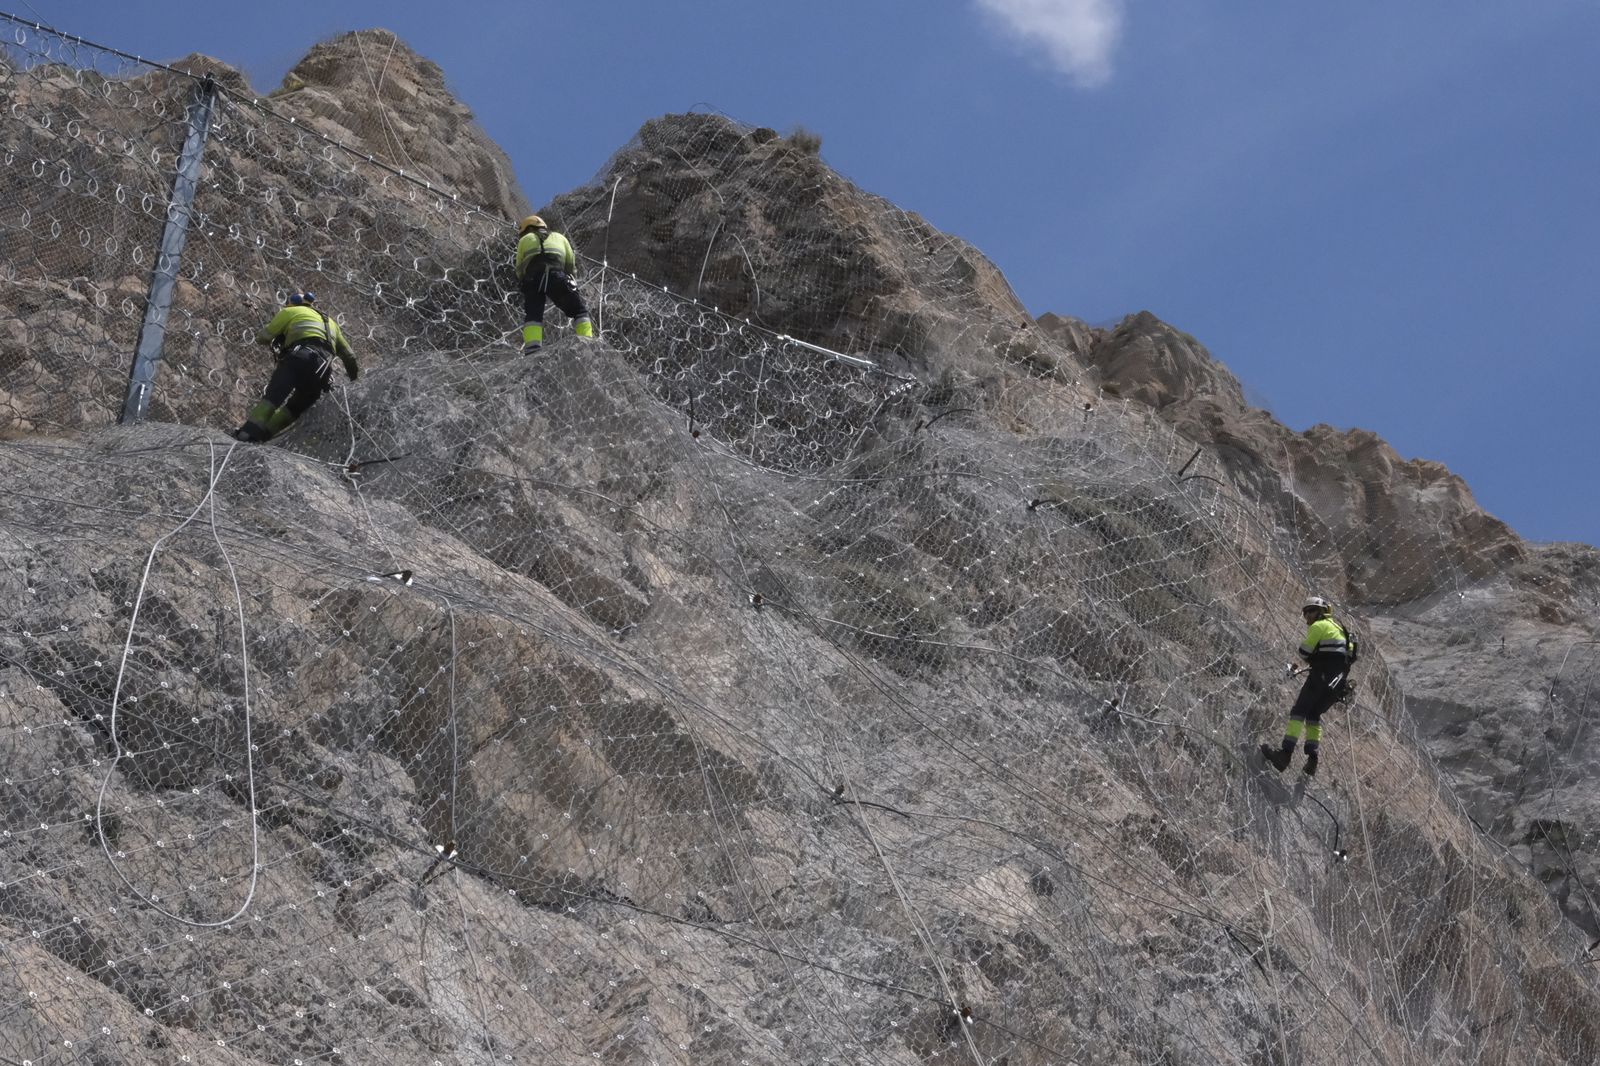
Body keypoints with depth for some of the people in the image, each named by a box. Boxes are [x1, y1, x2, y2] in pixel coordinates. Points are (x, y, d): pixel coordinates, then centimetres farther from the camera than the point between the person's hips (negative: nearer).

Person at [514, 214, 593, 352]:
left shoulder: (525, 240, 28)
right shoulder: (559, 237, 32)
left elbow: (519, 273, 22)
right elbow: (571, 265, 24)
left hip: (532, 279, 0)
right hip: (557, 277, 0)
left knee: (532, 315, 5)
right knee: (579, 311, 8)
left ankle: (531, 345, -18)